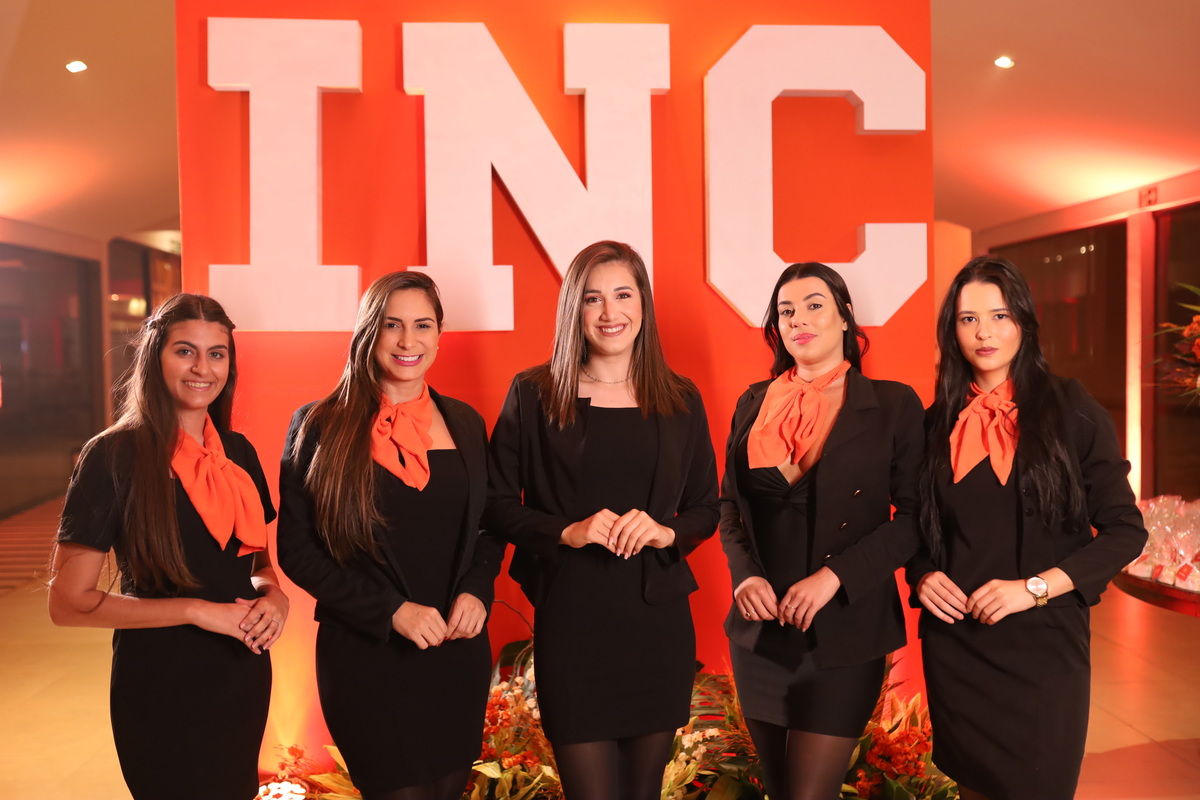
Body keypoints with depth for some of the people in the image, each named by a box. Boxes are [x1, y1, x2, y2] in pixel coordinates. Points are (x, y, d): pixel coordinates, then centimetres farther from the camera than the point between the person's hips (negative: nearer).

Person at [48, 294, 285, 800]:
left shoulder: (238, 452, 1)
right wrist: (198, 611, -20)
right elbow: (68, 601, -16)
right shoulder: (115, 456, -15)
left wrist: (274, 595, -8)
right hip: (161, 683, -5)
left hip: (244, 675, 5)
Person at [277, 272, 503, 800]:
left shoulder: (465, 423, 6)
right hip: (367, 657, -4)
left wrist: (476, 590, -7)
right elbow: (297, 550, -8)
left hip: (458, 652, 4)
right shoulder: (320, 428, -6)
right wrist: (391, 611, -16)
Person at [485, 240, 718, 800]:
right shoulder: (533, 394, -1)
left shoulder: (680, 399, 6)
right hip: (571, 622, -2)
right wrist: (567, 532, -15)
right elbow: (497, 505, 0)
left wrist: (666, 532, -9)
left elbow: (706, 509, 11)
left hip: (659, 621, 3)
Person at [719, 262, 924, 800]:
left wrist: (835, 575, -17)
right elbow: (731, 502, 13)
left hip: (844, 633, -4)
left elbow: (914, 517, -6)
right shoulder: (755, 403, 9)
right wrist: (745, 573, -5)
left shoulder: (893, 404, -3)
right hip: (761, 629, 4)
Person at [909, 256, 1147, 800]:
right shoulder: (938, 422, 4)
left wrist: (1033, 588, -15)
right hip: (954, 644, 3)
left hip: (1043, 643, -2)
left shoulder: (1071, 410, -5)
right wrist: (922, 574, -6)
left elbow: (1125, 530, -6)